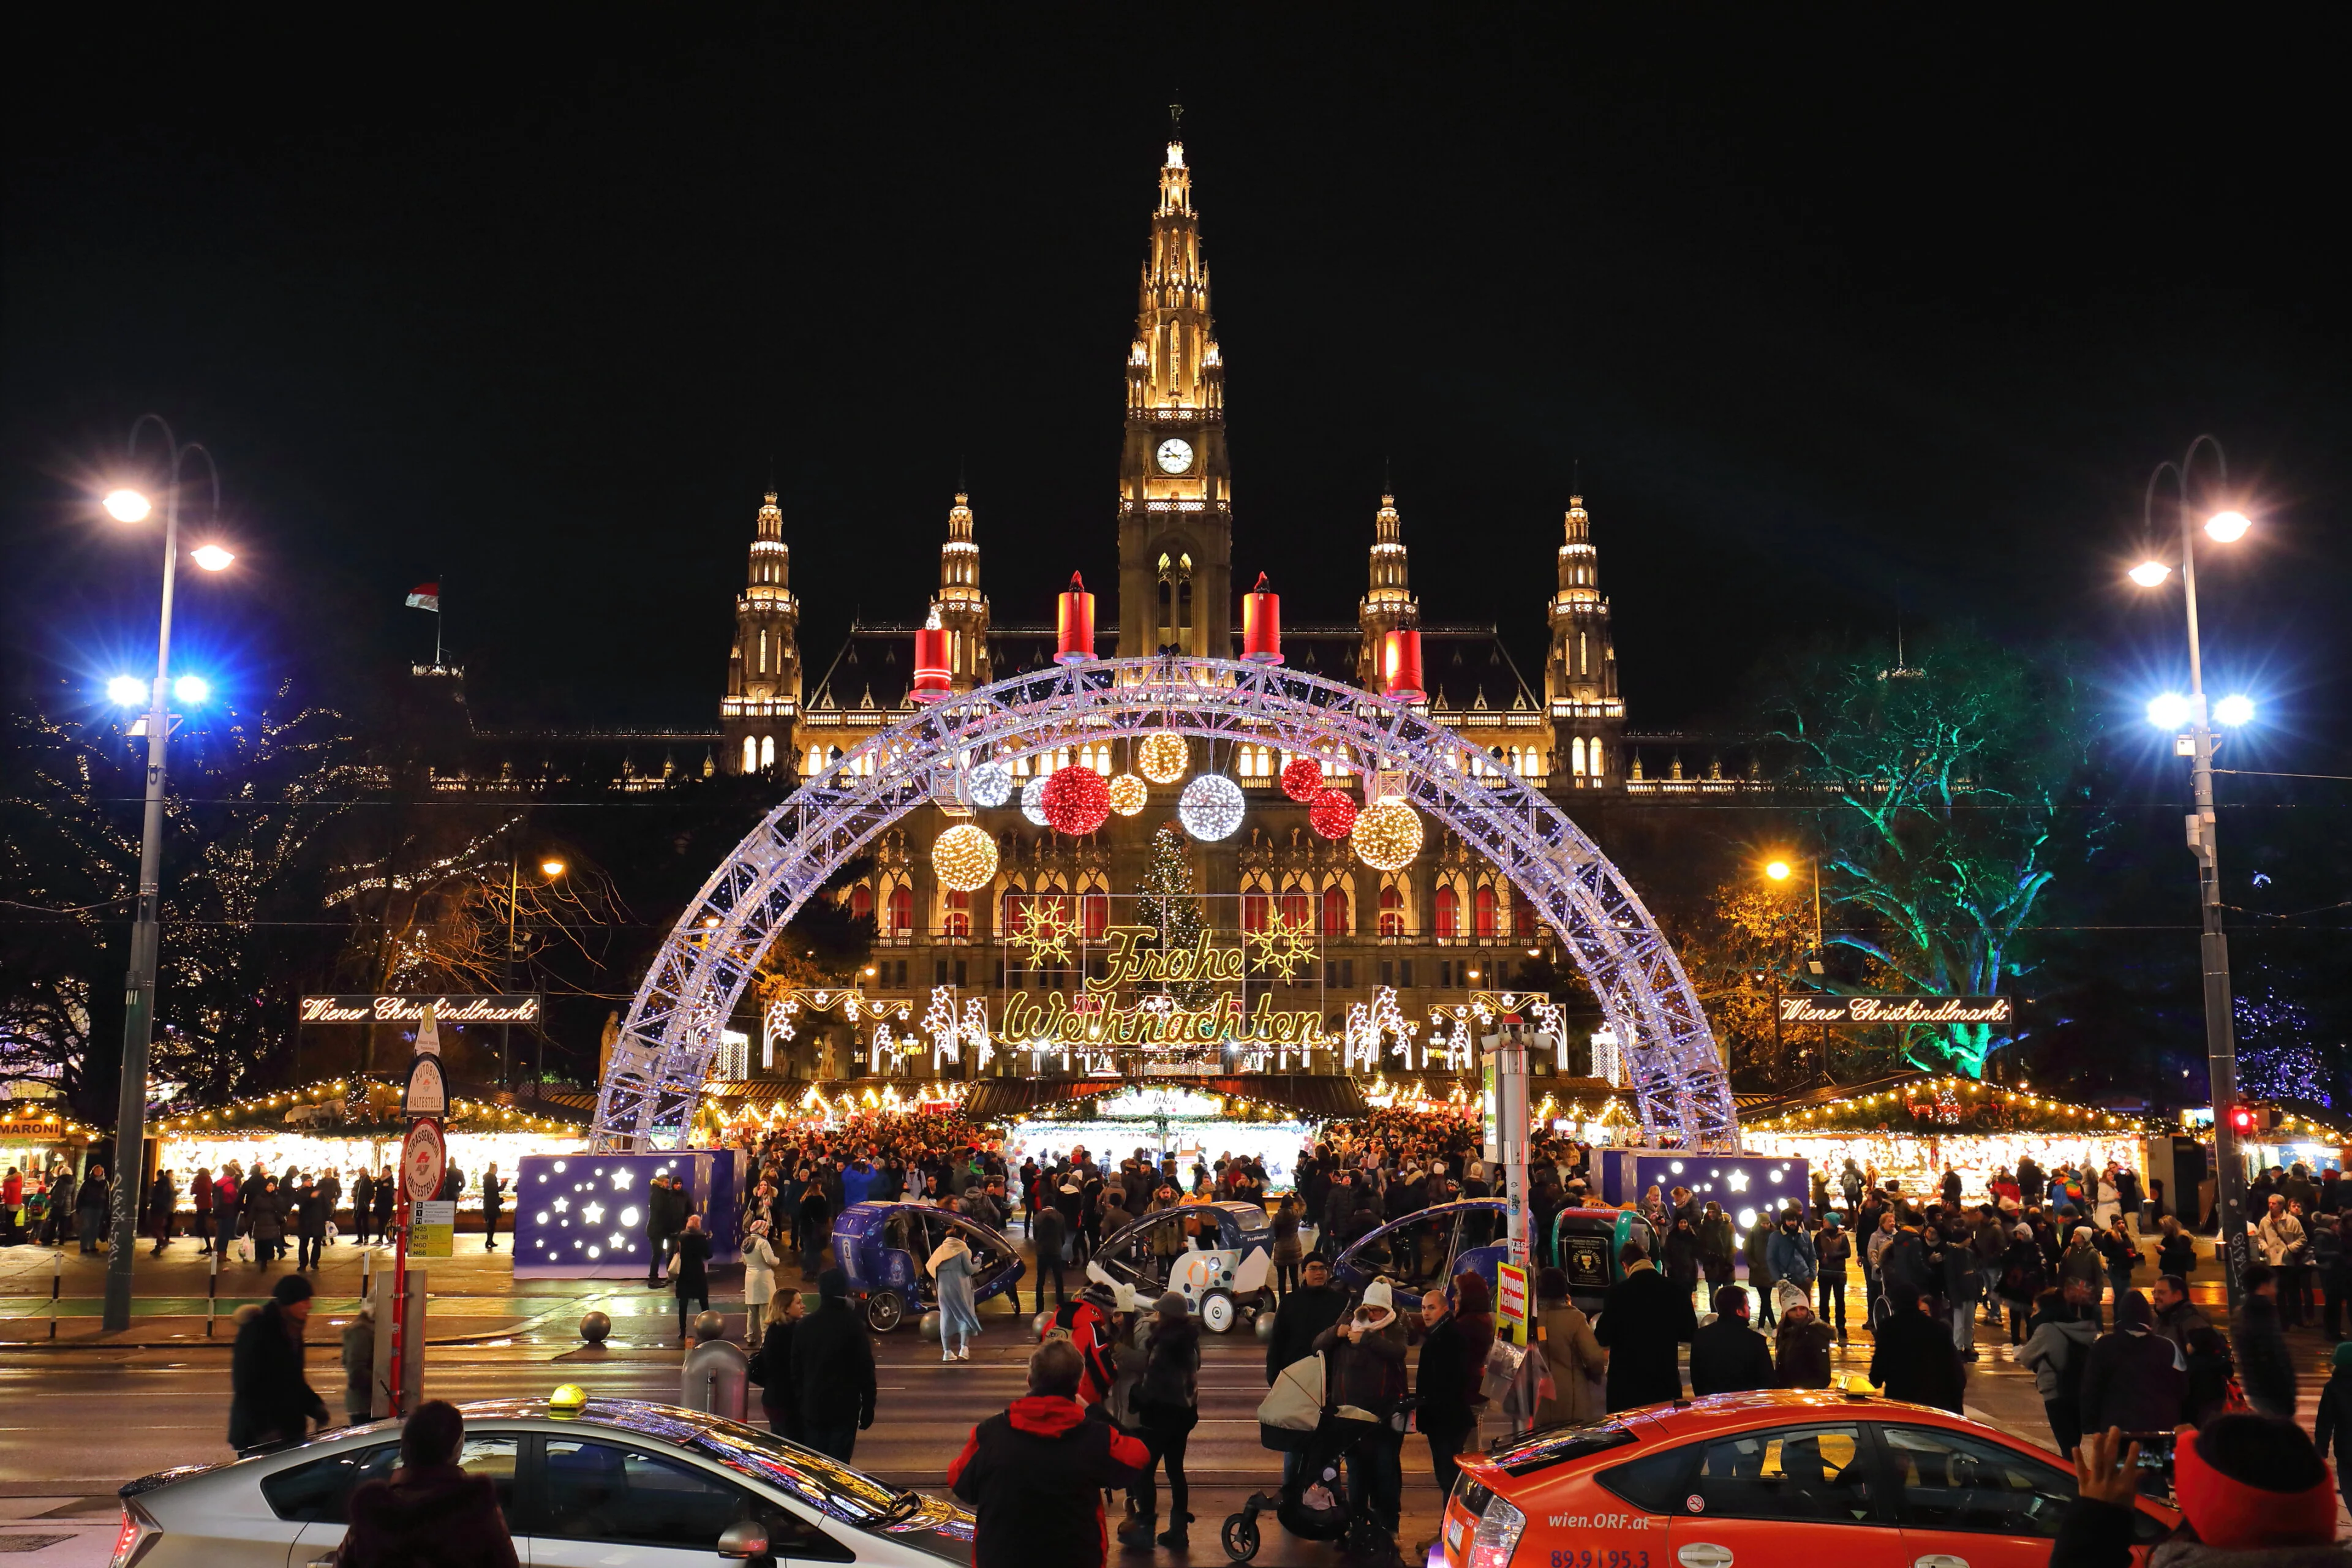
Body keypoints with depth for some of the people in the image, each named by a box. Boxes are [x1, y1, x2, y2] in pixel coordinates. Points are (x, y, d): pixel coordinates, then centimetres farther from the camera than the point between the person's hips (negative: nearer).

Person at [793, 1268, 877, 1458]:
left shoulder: (804, 1327, 1)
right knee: (839, 1463, 0)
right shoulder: (854, 1326, -9)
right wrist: (868, 1407, 1)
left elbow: (796, 1371, 7)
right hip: (845, 1408, -3)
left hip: (812, 1408, 3)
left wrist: (801, 1402, 16)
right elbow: (866, 1370, -7)